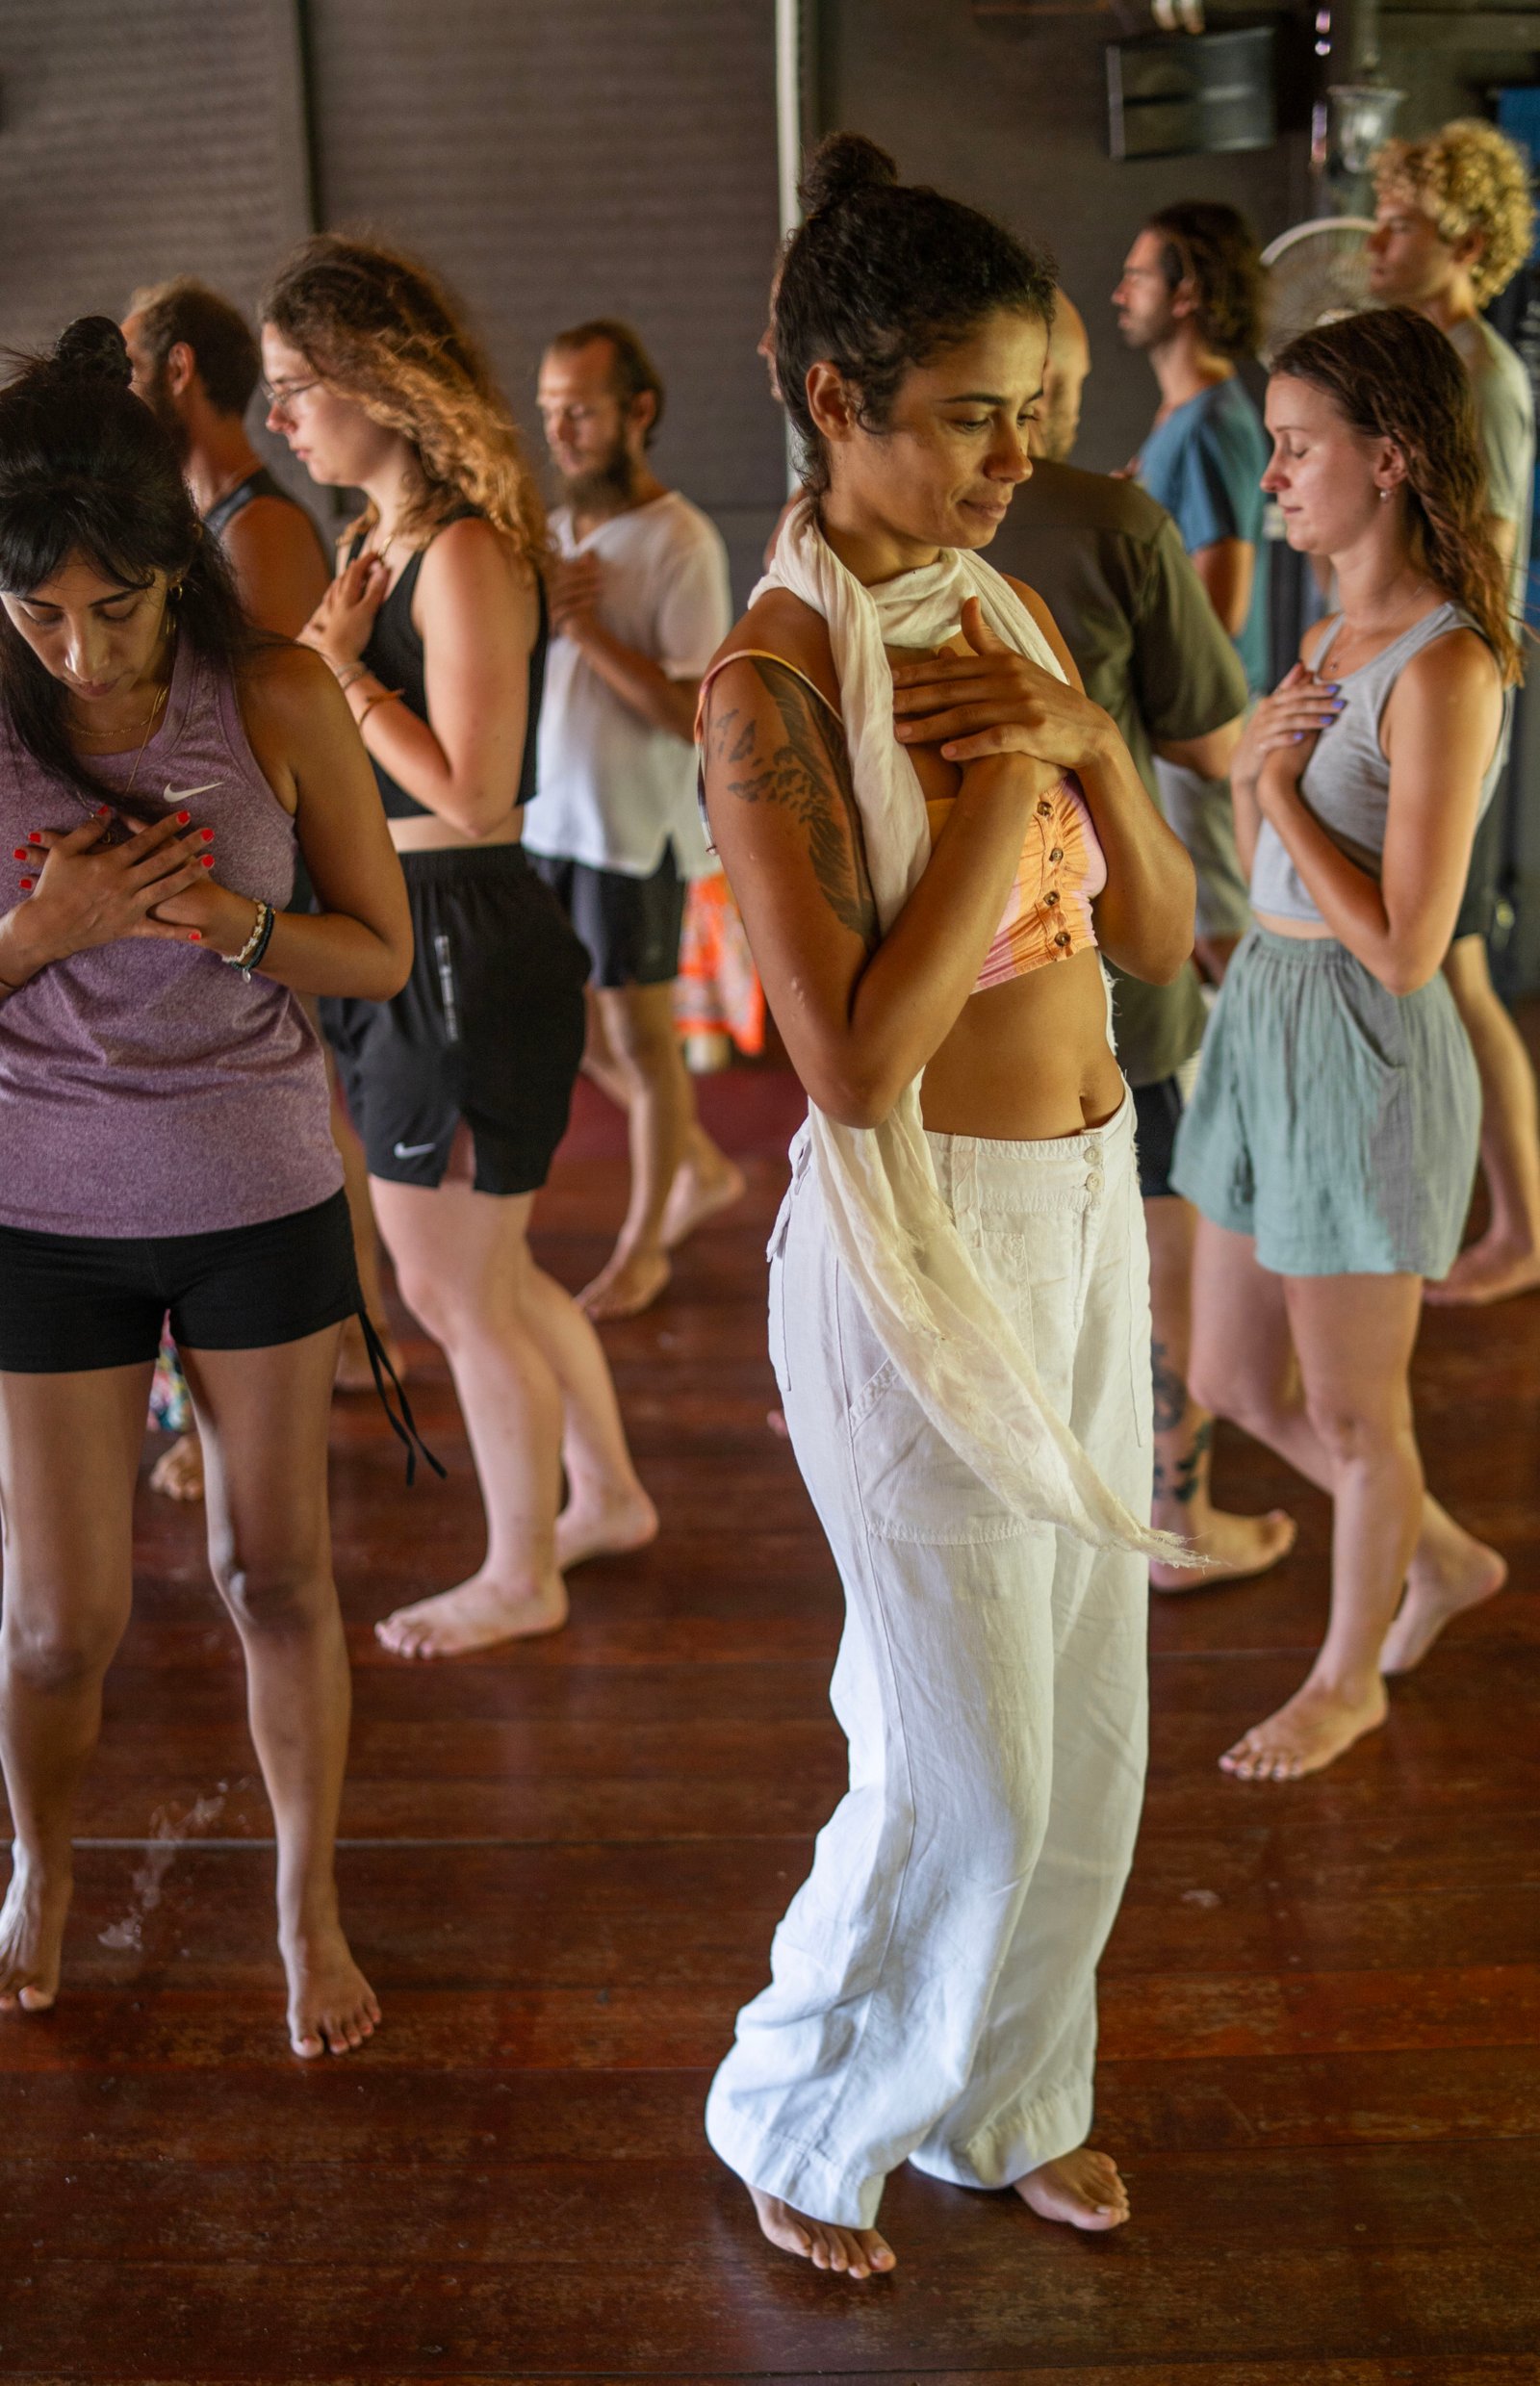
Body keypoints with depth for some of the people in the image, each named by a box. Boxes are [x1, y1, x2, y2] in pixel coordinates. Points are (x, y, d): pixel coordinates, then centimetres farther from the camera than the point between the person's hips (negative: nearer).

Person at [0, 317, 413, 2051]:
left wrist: (232, 922, -21)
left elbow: (379, 952, -2)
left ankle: (309, 1905, 30)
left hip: (261, 1190, 0)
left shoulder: (276, 701, -9)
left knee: (276, 1570, 10)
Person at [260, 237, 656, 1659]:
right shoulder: (387, 541, 12)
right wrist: (333, 644, -1)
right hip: (414, 937, 10)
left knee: (454, 1287, 5)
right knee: (487, 1270, 21)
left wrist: (341, 666, -16)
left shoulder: (464, 552, -17)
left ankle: (520, 1579, 24)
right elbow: (345, 762, 11)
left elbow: (473, 794, -22)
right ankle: (605, 1497, 40)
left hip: (465, 942, -10)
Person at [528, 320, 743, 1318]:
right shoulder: (557, 531, 8)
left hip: (636, 830, -7)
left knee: (641, 1039, 4)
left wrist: (587, 627, -21)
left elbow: (698, 714, -21)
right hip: (550, 818, 7)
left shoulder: (682, 542, -13)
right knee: (572, 1025, 15)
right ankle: (703, 1167, 35)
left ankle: (645, 1243, 20)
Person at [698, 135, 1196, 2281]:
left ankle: (1010, 2096, 41)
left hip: (1089, 1214, 8)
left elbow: (1162, 934, 6)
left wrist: (1083, 730, -11)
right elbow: (857, 1054, -24)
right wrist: (1007, 775, -21)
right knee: (967, 1778, 5)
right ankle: (804, 2117, 33)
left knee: (1089, 1725, 18)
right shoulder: (773, 685, -17)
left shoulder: (1006, 613, 6)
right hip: (923, 1245, -7)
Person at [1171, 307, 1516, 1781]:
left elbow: (1404, 947, -23)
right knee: (1235, 1383, 19)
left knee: (1349, 1407, 10)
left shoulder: (1443, 666, -19)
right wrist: (1254, 771, -5)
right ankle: (1440, 1558, 42)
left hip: (1361, 1050, -9)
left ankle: (1350, 1672, 34)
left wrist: (1282, 789, -14)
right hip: (1263, 1018, 9)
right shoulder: (1331, 639, 8)